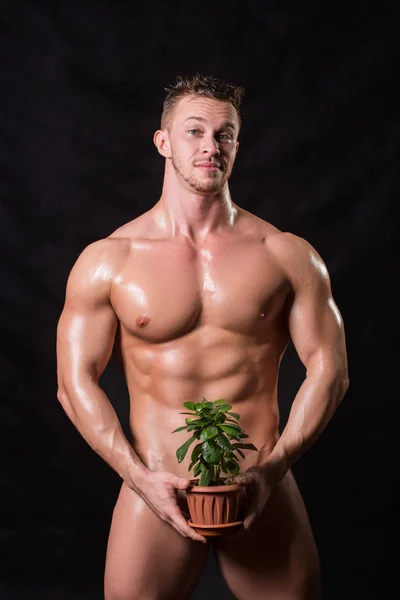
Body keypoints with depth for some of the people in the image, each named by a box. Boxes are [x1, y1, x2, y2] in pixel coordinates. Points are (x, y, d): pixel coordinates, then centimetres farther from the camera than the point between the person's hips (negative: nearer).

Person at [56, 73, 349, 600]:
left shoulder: (288, 255, 1)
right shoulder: (107, 261, -1)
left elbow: (329, 368, 0)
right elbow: (76, 382, -1)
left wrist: (274, 467, -11)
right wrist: (140, 478, -11)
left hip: (263, 491, 1)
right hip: (155, 492, 0)